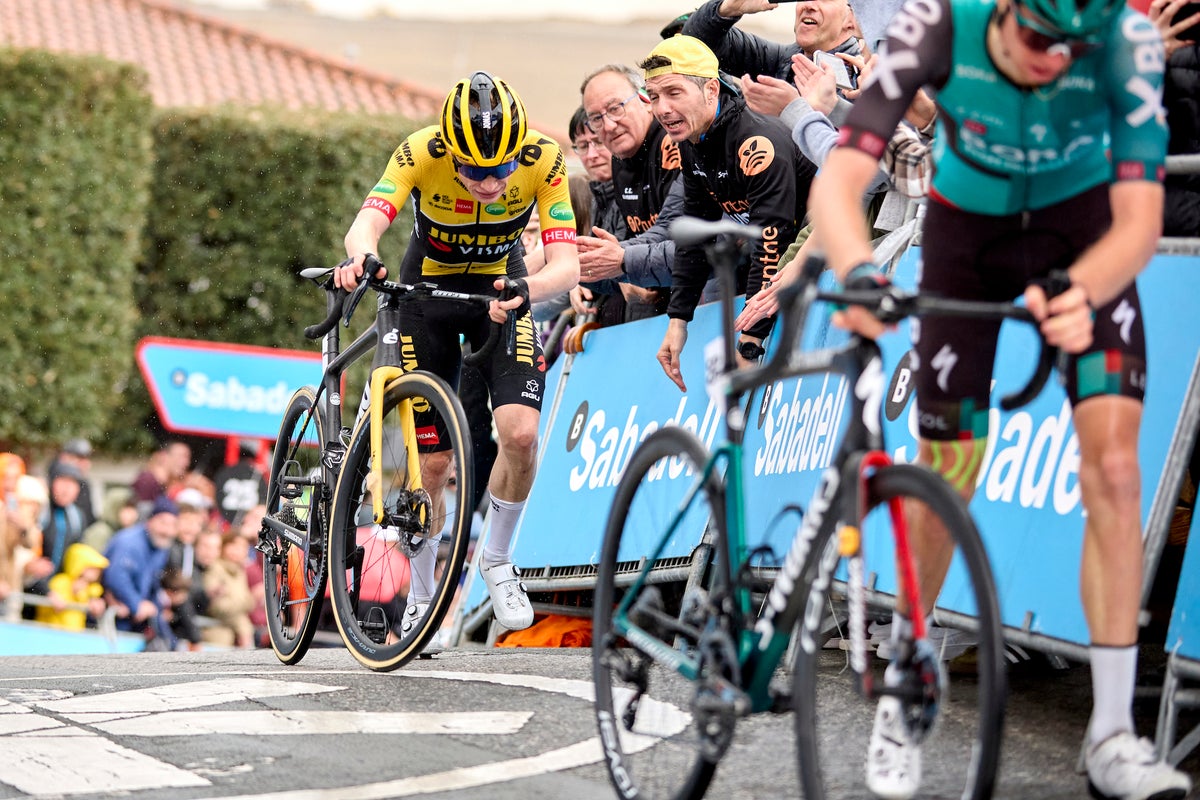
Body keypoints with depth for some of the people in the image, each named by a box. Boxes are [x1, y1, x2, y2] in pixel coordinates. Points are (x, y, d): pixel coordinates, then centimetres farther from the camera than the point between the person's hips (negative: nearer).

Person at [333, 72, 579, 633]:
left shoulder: (543, 160, -28)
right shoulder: (422, 153, -30)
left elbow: (567, 265, -32)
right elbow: (369, 220, -43)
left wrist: (527, 288, -54)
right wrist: (359, 255, -67)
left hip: (501, 292, 1)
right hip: (428, 291, -1)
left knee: (521, 434, -19)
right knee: (431, 461, -3)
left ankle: (497, 560, 7)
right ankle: (422, 597, 18)